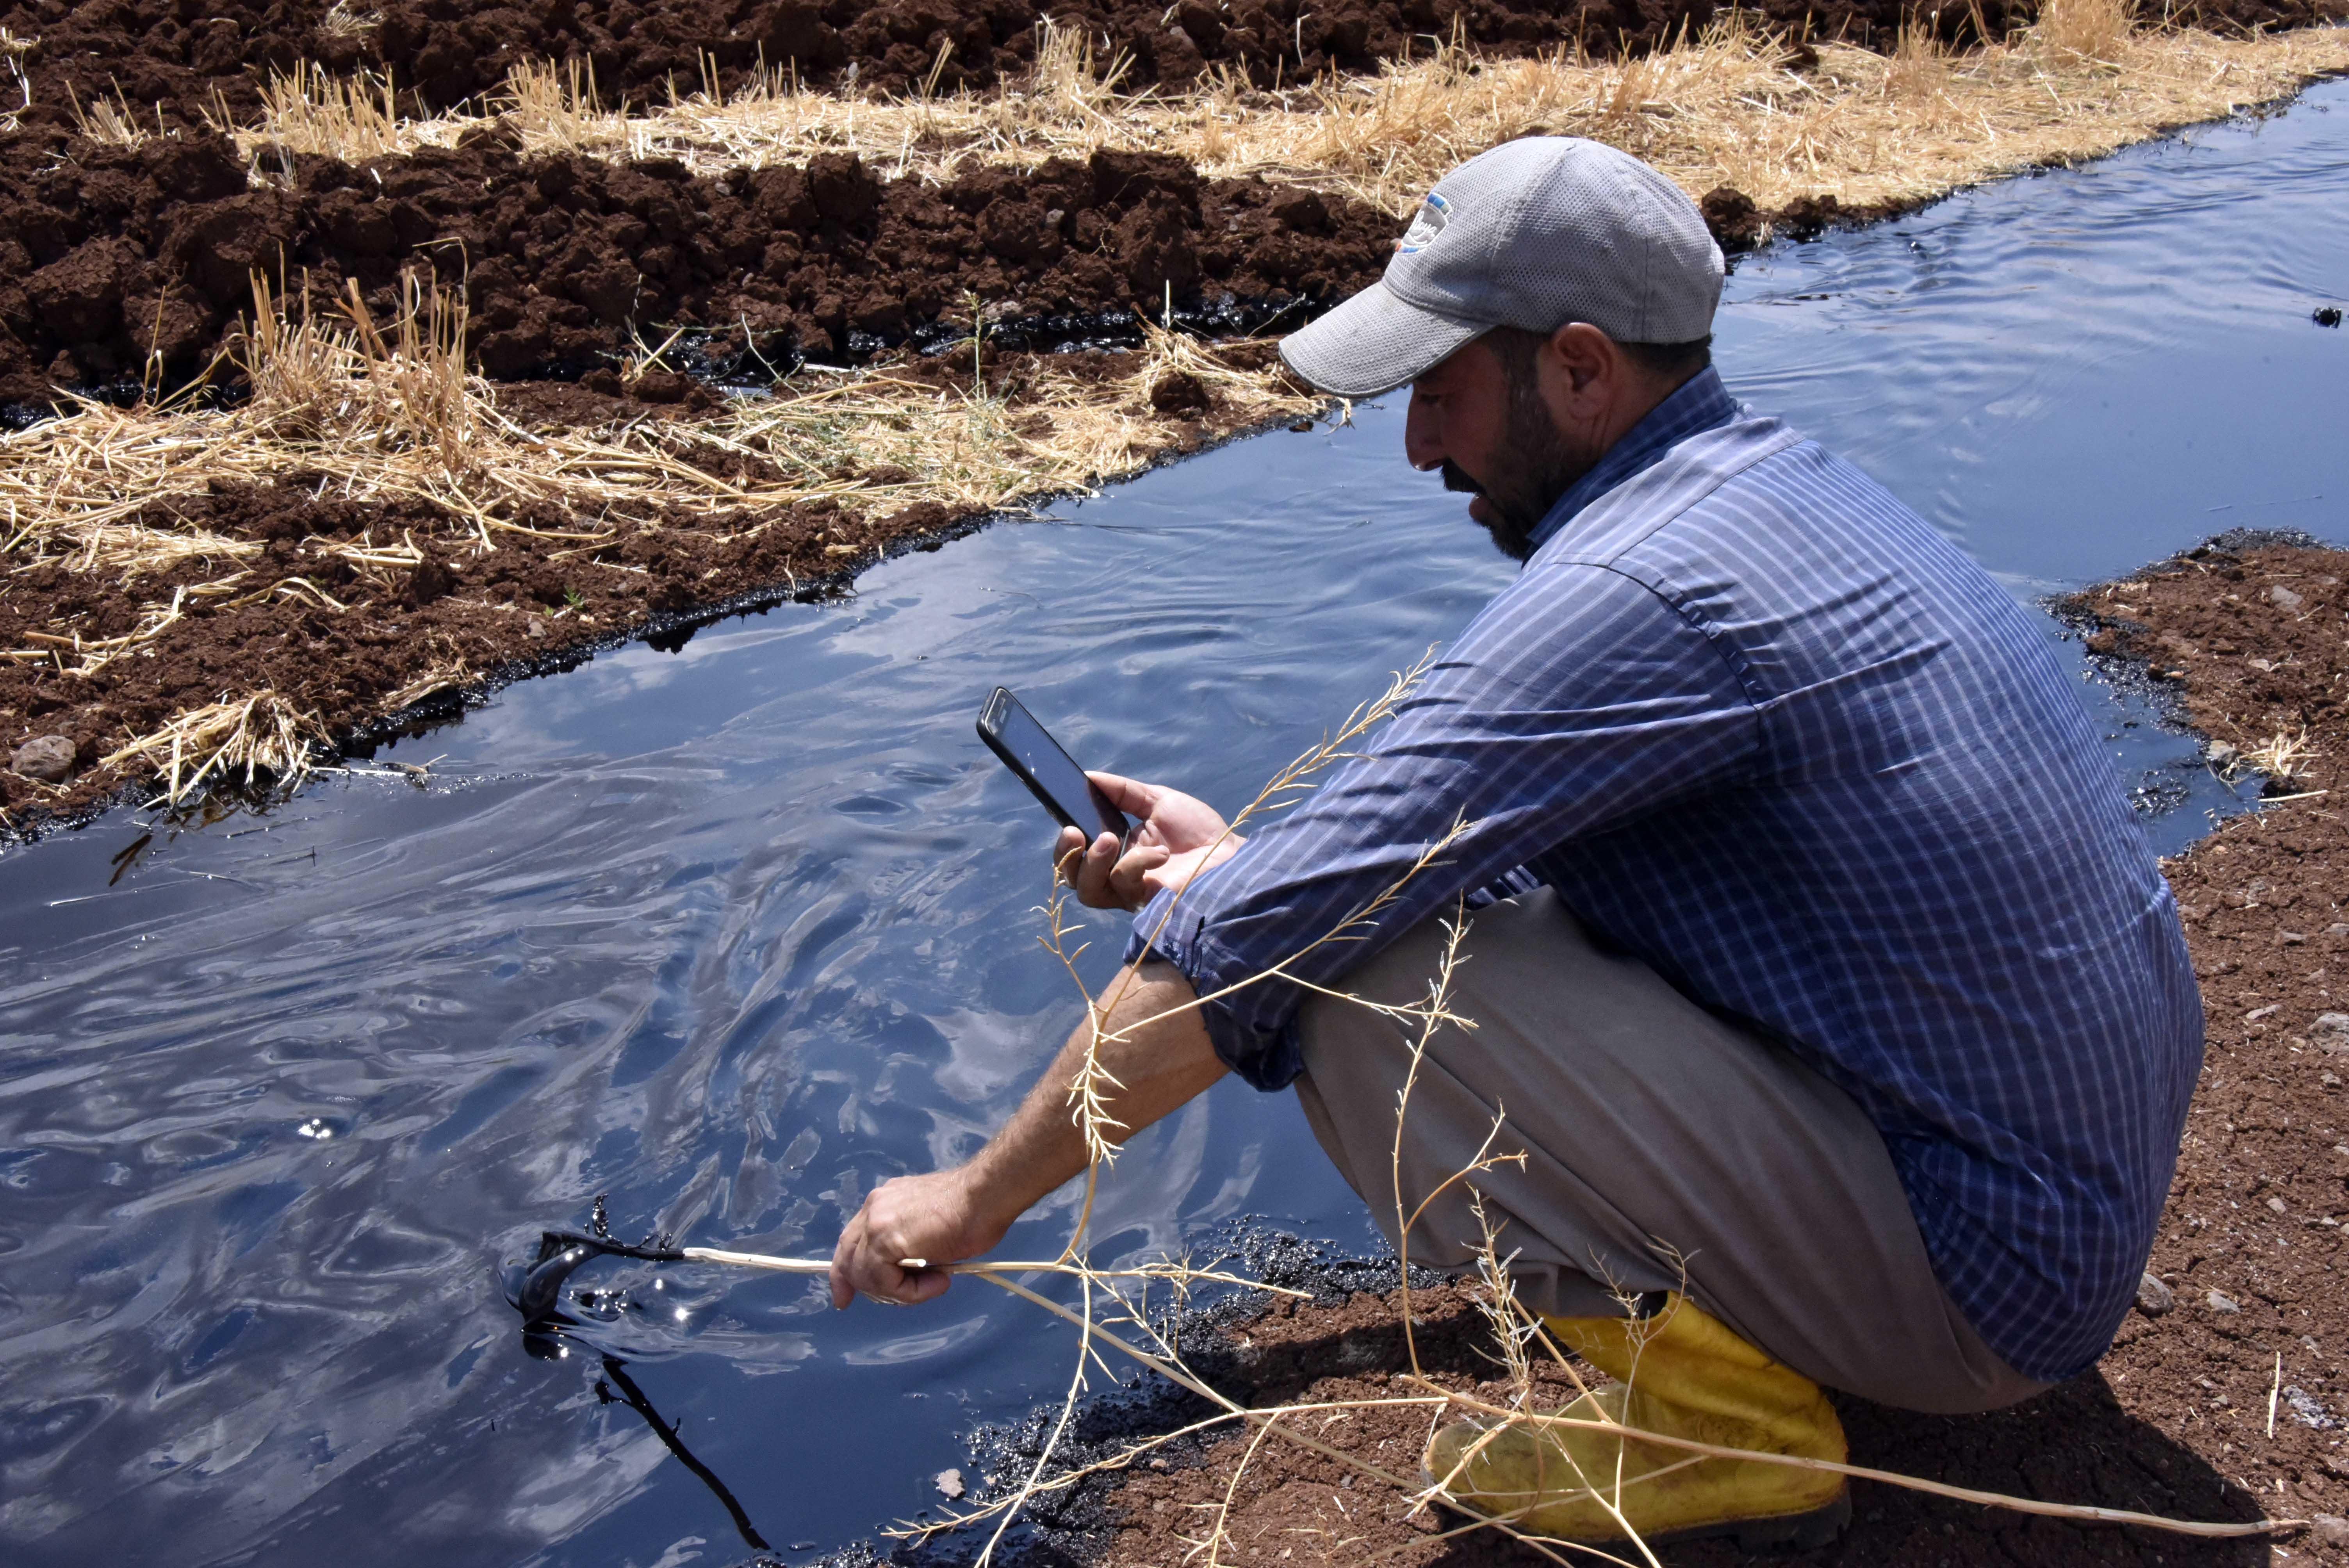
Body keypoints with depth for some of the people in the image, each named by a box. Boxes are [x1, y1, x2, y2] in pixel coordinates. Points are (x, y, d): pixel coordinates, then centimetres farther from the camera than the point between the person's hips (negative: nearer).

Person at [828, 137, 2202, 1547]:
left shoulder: (1637, 592, -25)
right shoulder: (1786, 479, 6)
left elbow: (1254, 949, -22)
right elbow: (1498, 837, 17)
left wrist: (979, 1198, -10)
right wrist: (1235, 864, 14)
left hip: (1978, 1283, -9)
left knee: (1362, 989, -20)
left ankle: (1719, 1422, -3)